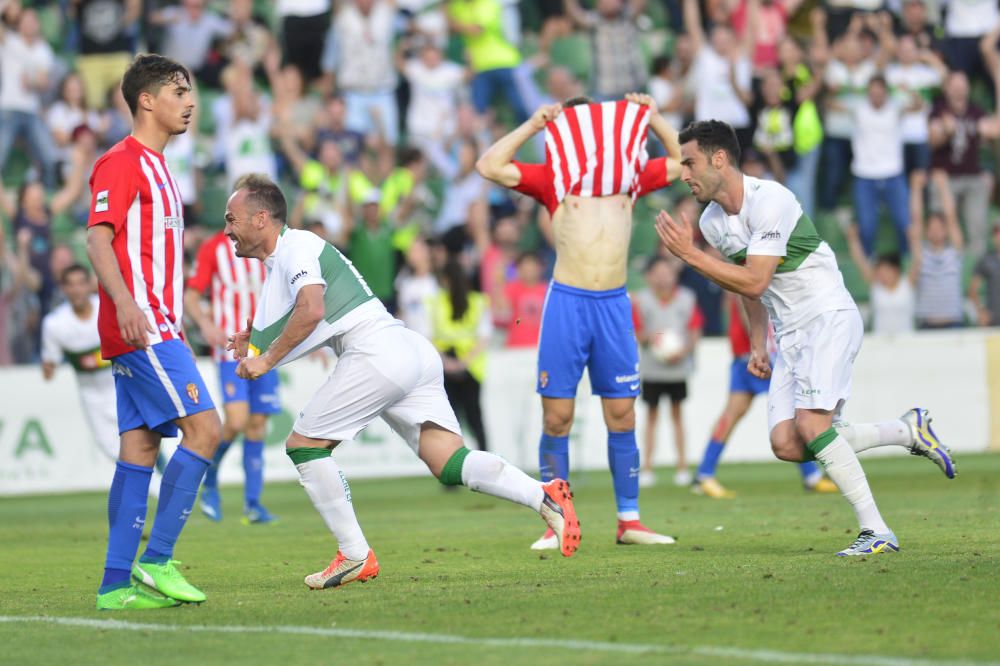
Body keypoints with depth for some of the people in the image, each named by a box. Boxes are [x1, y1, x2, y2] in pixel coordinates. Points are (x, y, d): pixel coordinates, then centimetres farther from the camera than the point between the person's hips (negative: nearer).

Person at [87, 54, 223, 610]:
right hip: (139, 327, -10)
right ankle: (157, 561, -14)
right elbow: (99, 240, -18)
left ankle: (117, 584, 3)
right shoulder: (122, 162, -8)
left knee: (140, 448, 5)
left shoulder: (156, 166, 22)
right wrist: (125, 302, -32)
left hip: (152, 329, 10)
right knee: (204, 428, -15)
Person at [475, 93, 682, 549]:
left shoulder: (630, 174, 14)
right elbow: (490, 166, -3)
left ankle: (629, 521, 10)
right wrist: (533, 125, -1)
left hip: (614, 304, 2)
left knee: (622, 416, 4)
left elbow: (683, 161, 26)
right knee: (557, 417, -2)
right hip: (567, 301, -2)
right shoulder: (553, 178, 6)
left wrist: (652, 119, 16)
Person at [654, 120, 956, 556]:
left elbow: (754, 281, -25)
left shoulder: (769, 201, -20)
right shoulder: (712, 221, 7)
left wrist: (689, 255, -23)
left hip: (829, 318, -8)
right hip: (790, 333, 8)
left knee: (810, 425, -24)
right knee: (786, 445, -7)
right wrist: (758, 348, 15)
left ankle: (876, 532, -17)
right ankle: (908, 431, 9)